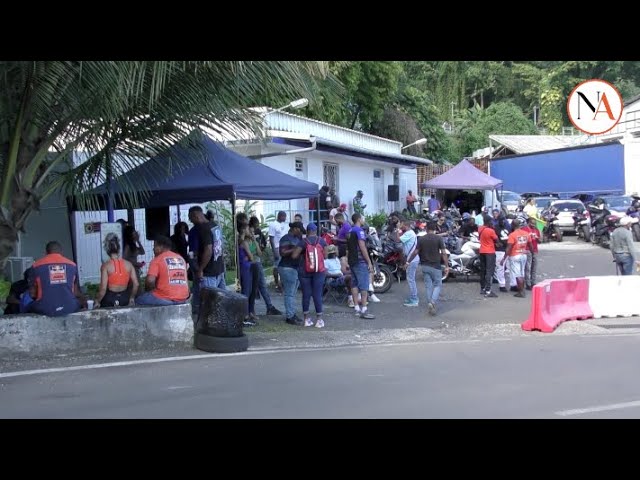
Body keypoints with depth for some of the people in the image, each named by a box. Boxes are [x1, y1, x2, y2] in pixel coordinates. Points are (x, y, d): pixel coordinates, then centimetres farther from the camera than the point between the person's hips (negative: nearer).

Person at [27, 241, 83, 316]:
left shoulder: (36, 266, 2)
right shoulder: (72, 265, 7)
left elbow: (32, 294, 4)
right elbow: (77, 292, 10)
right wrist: (84, 302, 30)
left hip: (46, 310, -1)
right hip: (69, 308, 1)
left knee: (29, 307, 29)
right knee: (80, 302, 34)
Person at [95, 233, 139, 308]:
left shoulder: (105, 266, -12)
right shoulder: (128, 264, -3)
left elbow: (103, 288, -16)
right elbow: (136, 284, -2)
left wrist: (97, 301, -1)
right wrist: (132, 298, 14)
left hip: (109, 299, -3)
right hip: (124, 298, 3)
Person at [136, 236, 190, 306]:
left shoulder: (157, 260, -7)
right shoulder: (181, 259, 12)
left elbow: (150, 280, -18)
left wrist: (148, 289, 1)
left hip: (166, 299, -7)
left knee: (139, 300, 12)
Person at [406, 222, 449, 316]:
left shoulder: (421, 239, 0)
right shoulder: (438, 239, -7)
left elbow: (415, 252, 1)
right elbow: (444, 253, -10)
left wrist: (408, 261, 14)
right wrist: (447, 266, -6)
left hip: (425, 266, 3)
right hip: (435, 266, -3)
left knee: (428, 286, 10)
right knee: (438, 285, 5)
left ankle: (429, 304, 10)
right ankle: (433, 301, -18)